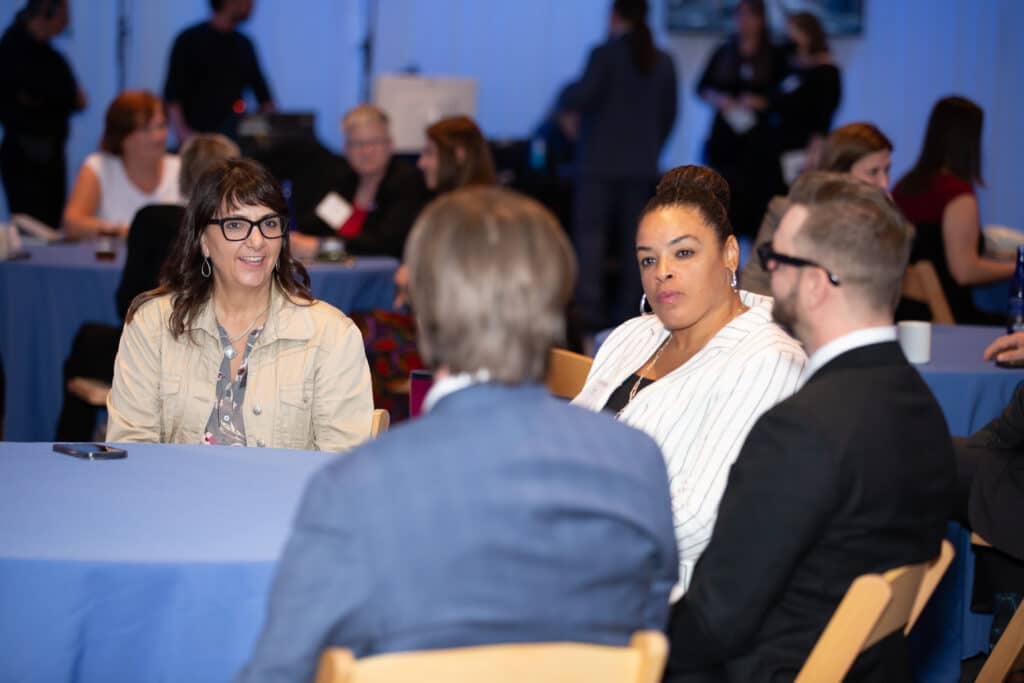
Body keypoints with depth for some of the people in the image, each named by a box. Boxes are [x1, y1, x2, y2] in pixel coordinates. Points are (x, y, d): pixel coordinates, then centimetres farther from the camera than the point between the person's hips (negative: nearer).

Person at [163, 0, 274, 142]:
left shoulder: (244, 45, 12)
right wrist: (182, 132, -20)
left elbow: (262, 93, 16)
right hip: (199, 137, -5)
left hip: (236, 136, 5)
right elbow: (172, 93, -8)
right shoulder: (190, 40, -3)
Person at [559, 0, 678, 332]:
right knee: (632, 238, 8)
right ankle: (626, 310, 8)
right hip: (642, 164, 5)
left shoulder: (605, 54, -10)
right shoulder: (663, 62, 7)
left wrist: (567, 93, 5)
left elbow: (580, 99, -16)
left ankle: (588, 310, -11)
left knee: (589, 233, -3)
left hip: (601, 161, -5)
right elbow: (669, 114, 12)